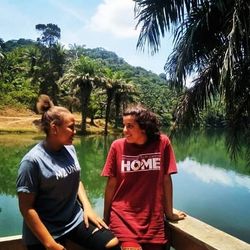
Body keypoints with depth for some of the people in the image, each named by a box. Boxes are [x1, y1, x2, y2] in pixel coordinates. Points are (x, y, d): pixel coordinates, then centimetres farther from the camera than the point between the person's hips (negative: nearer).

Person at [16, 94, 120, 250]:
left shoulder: (70, 149, 0)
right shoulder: (33, 160, -18)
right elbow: (26, 207, -16)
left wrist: (87, 207, 1)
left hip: (76, 219, 5)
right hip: (47, 230, -5)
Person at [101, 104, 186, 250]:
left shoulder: (162, 142, -7)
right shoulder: (117, 146, -7)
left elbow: (166, 180, 0)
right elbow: (111, 184, -1)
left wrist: (169, 213, 8)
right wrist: (106, 217, 7)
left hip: (153, 219, 1)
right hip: (122, 216, -1)